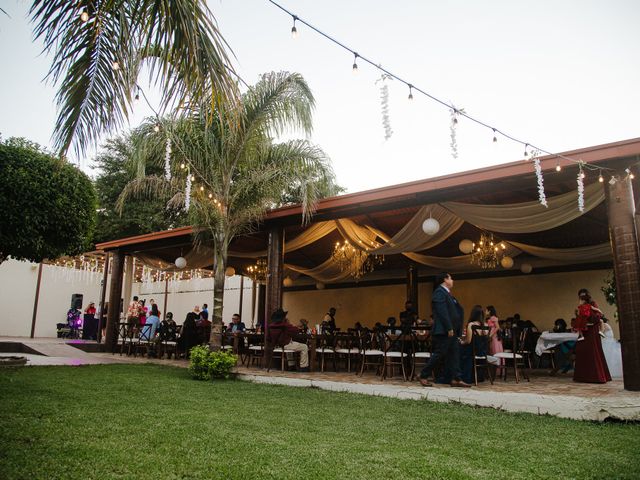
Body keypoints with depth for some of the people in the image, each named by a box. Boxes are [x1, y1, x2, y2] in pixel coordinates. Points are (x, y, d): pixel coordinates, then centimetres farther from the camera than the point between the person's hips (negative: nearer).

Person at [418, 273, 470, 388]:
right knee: (439, 354, -5)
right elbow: (442, 312, -20)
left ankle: (456, 379, 10)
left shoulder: (447, 293, 20)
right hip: (444, 331, -10)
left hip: (452, 331, 10)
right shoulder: (439, 292, -12)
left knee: (454, 354, 7)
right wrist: (449, 328, -22)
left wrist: (458, 329, 16)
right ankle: (423, 376, 5)